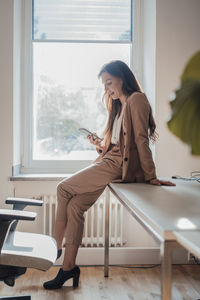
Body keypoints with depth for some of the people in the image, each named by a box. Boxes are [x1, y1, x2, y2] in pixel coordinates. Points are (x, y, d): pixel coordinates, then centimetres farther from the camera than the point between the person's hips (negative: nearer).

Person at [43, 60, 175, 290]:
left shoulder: (136, 99, -7)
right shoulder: (119, 105, 23)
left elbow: (141, 139, -13)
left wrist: (150, 176, -15)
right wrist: (100, 146, 4)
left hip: (121, 166, -9)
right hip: (111, 163, 9)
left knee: (64, 189, -8)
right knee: (74, 206, -1)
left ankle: (54, 247, 6)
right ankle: (68, 268, 6)